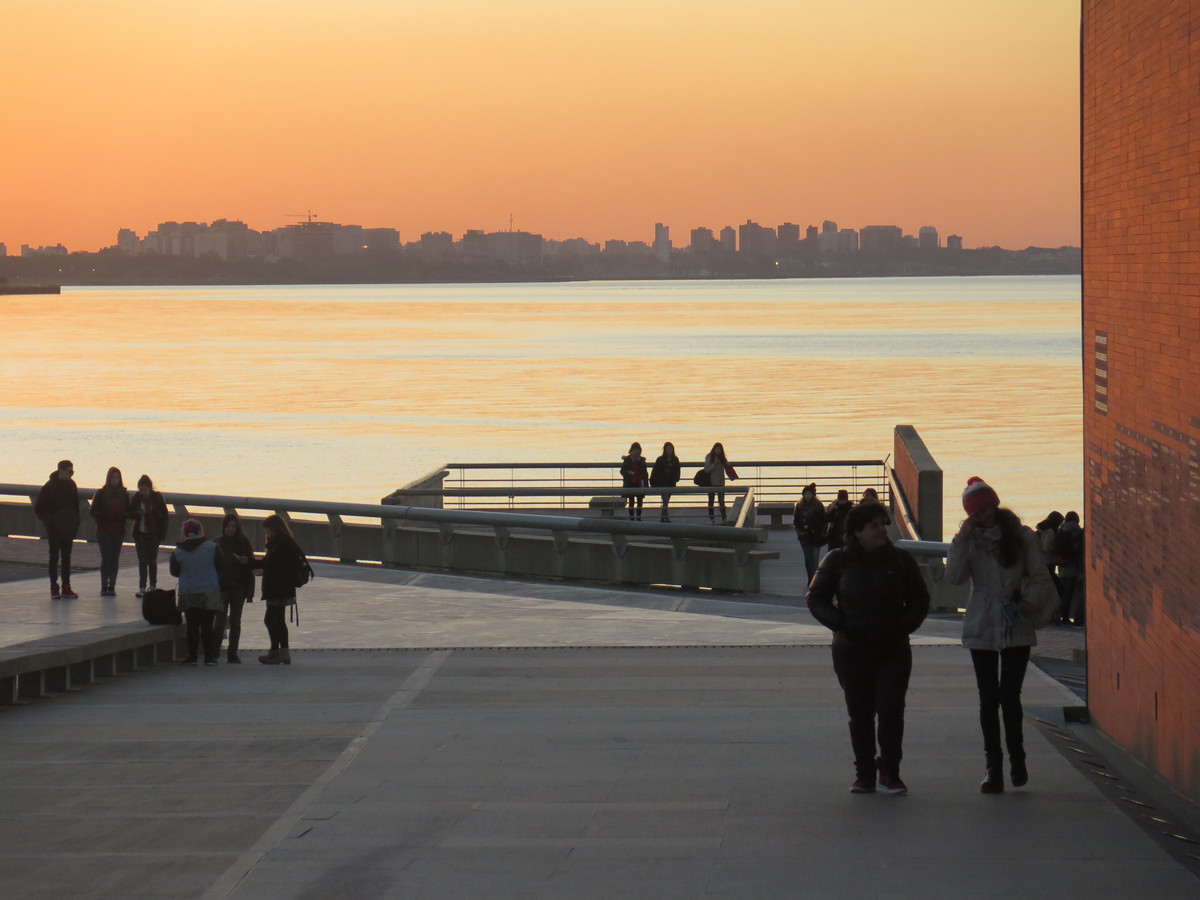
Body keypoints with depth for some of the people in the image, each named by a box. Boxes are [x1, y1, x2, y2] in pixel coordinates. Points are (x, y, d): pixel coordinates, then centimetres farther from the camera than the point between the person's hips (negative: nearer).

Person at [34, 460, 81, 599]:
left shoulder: (71, 485, 6)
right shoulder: (49, 487, -9)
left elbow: (76, 505, 14)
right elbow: (38, 509, -7)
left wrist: (75, 523, 2)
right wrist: (49, 521, -19)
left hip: (68, 528, 5)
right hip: (54, 529, -5)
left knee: (66, 557, 7)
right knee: (54, 556, -1)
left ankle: (66, 587, 11)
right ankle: (54, 588, 4)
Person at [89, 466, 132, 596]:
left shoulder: (124, 494, 6)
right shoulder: (101, 494, -1)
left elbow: (129, 512, 10)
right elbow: (93, 511, -2)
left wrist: (124, 515, -13)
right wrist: (106, 517, -18)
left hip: (118, 530, 3)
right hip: (104, 530, -3)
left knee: (115, 558, 2)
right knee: (106, 557, -8)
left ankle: (112, 586, 7)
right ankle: (104, 586, -3)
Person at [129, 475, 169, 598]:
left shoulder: (157, 498, -4)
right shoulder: (136, 498, 0)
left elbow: (165, 516, -1)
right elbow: (131, 514, 7)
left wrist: (162, 533, -7)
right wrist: (137, 513, -18)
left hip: (154, 534, -1)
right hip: (140, 533, 1)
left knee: (152, 560, 5)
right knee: (142, 560, -2)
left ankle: (153, 586, 16)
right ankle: (142, 588, -4)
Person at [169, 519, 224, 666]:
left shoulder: (177, 552, -3)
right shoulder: (212, 547, -6)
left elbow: (174, 572, 7)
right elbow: (220, 567, 2)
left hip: (188, 593, 1)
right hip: (209, 593, -1)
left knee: (192, 626, 7)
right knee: (207, 626, 4)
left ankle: (192, 657, 6)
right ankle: (209, 657, 3)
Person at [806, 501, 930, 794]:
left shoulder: (900, 560, 3)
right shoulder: (838, 561, 0)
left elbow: (919, 600, 12)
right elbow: (817, 599, 5)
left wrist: (904, 626, -3)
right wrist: (840, 624, -9)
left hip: (893, 651, 0)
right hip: (851, 651, 0)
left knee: (891, 712, -7)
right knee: (860, 715, 5)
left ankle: (890, 771, 5)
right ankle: (864, 773, 14)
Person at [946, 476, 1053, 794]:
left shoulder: (1022, 537, 0)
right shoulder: (969, 539, 6)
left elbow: (1040, 578, 1)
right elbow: (954, 576, -8)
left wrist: (1026, 603, -16)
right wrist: (962, 540, -14)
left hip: (1016, 628, -2)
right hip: (980, 630, 2)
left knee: (1009, 696, -6)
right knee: (989, 699, 3)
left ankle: (1016, 756, 15)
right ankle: (994, 767, 9)